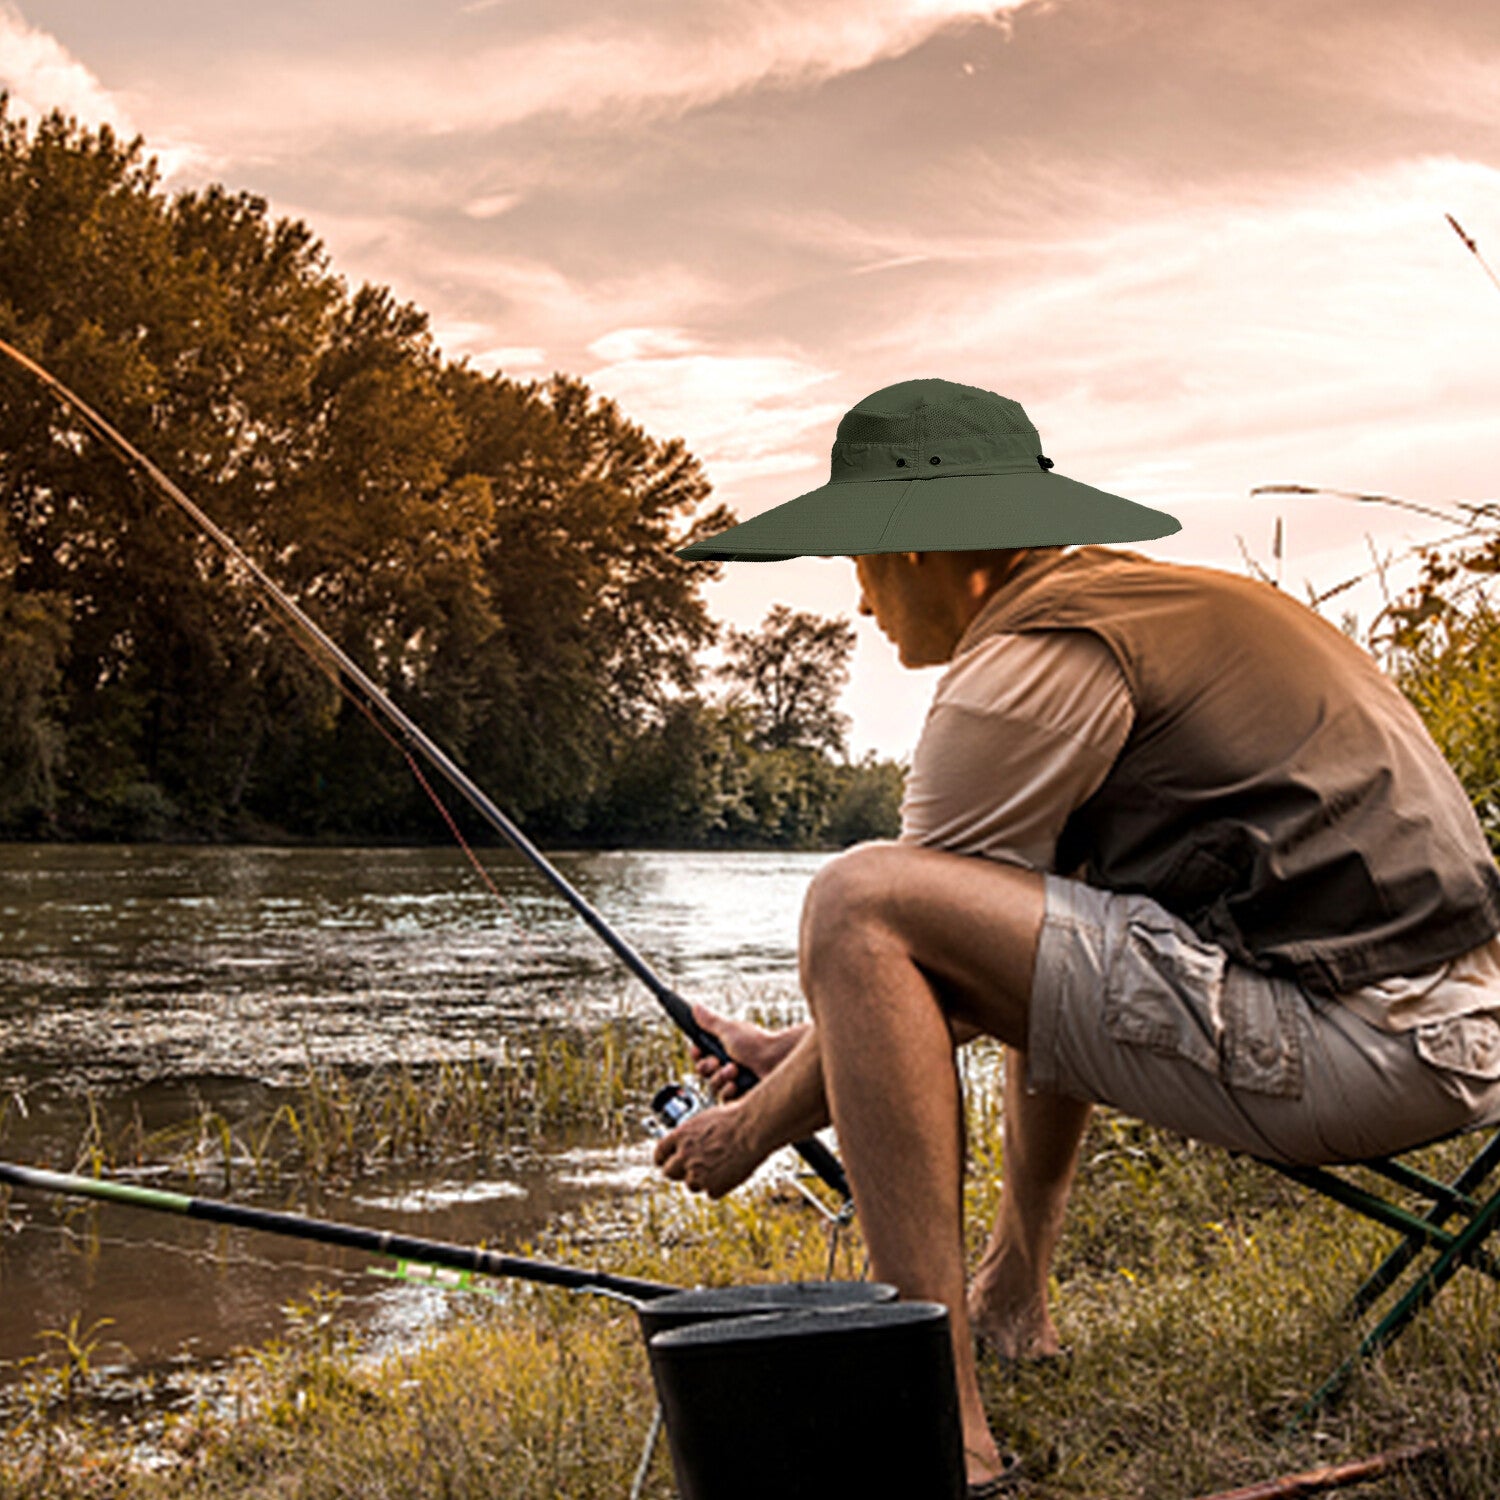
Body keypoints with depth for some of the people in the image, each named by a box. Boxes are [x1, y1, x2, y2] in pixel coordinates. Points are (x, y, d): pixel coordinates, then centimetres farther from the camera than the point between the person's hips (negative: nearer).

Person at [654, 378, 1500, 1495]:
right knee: (1053, 923, 33)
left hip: (1353, 1049, -11)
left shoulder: (1041, 656, -11)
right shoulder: (1142, 600, 20)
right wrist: (805, 1051, 27)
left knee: (858, 899, -16)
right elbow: (981, 952, 25)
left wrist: (763, 1124, 9)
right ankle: (1012, 1302, 36)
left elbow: (882, 927, -6)